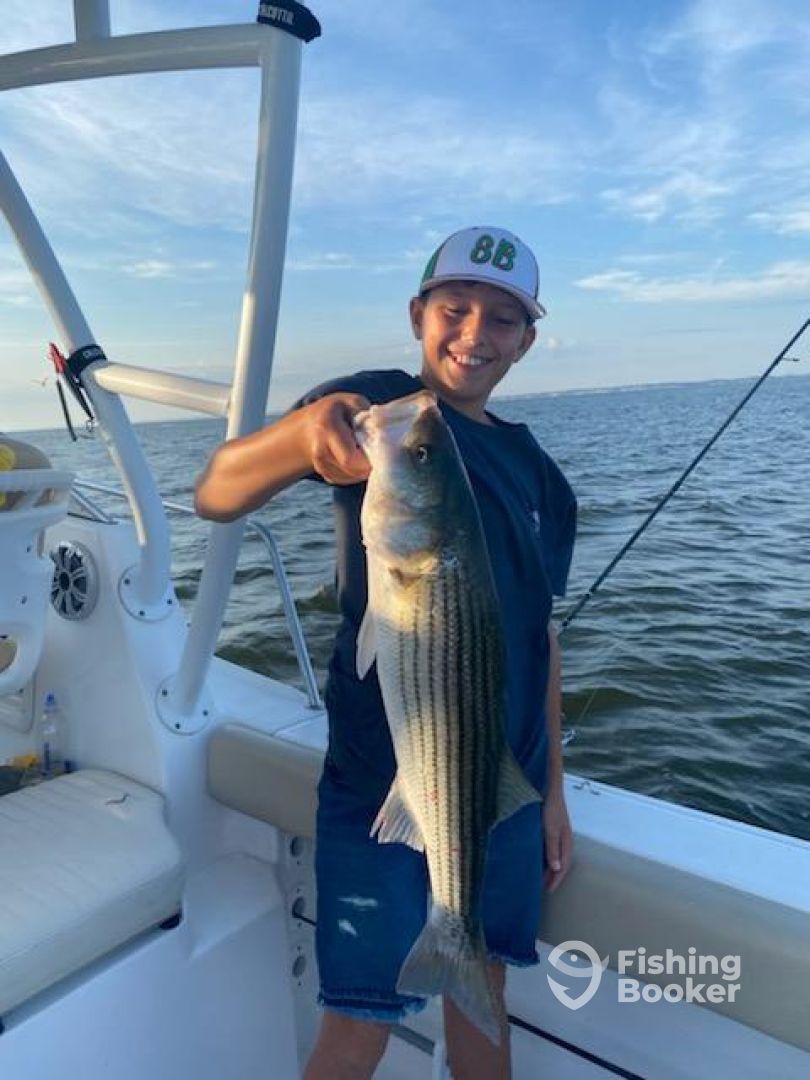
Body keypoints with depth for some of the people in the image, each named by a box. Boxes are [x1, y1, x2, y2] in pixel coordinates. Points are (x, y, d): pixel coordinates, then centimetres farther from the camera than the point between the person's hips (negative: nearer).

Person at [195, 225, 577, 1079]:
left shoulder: (534, 470, 7)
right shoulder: (377, 409, -7)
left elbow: (535, 632, 12)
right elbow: (214, 498, -20)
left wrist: (552, 787, 12)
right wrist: (303, 432, -41)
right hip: (382, 784, -5)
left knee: (483, 989, 19)